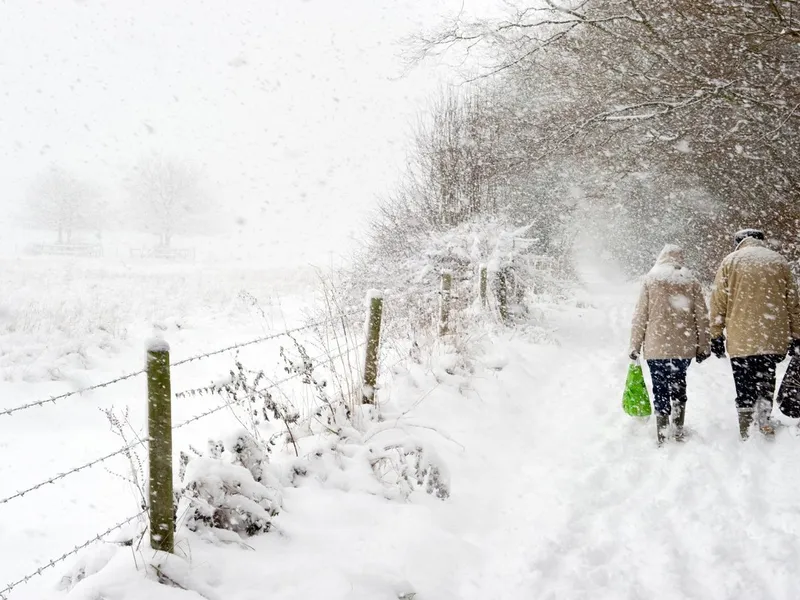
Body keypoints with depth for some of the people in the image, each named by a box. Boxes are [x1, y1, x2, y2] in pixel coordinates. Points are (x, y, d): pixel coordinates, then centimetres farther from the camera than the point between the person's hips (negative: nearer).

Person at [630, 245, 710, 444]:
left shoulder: (650, 280, -2)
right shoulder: (691, 282, 2)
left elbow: (640, 316, -3)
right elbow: (702, 317, 3)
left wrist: (635, 345, 4)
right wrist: (703, 347, 11)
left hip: (656, 347, -2)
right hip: (684, 347, 2)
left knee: (660, 389, 4)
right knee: (679, 385, 20)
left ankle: (662, 435, 4)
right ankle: (679, 430, 22)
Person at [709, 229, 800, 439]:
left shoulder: (730, 261, 4)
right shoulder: (779, 261, 9)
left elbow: (718, 303, 0)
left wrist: (716, 336, 5)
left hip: (740, 340, -1)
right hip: (773, 340, 1)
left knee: (744, 388, 6)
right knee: (766, 383, 16)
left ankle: (746, 433, 5)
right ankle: (764, 419, 3)